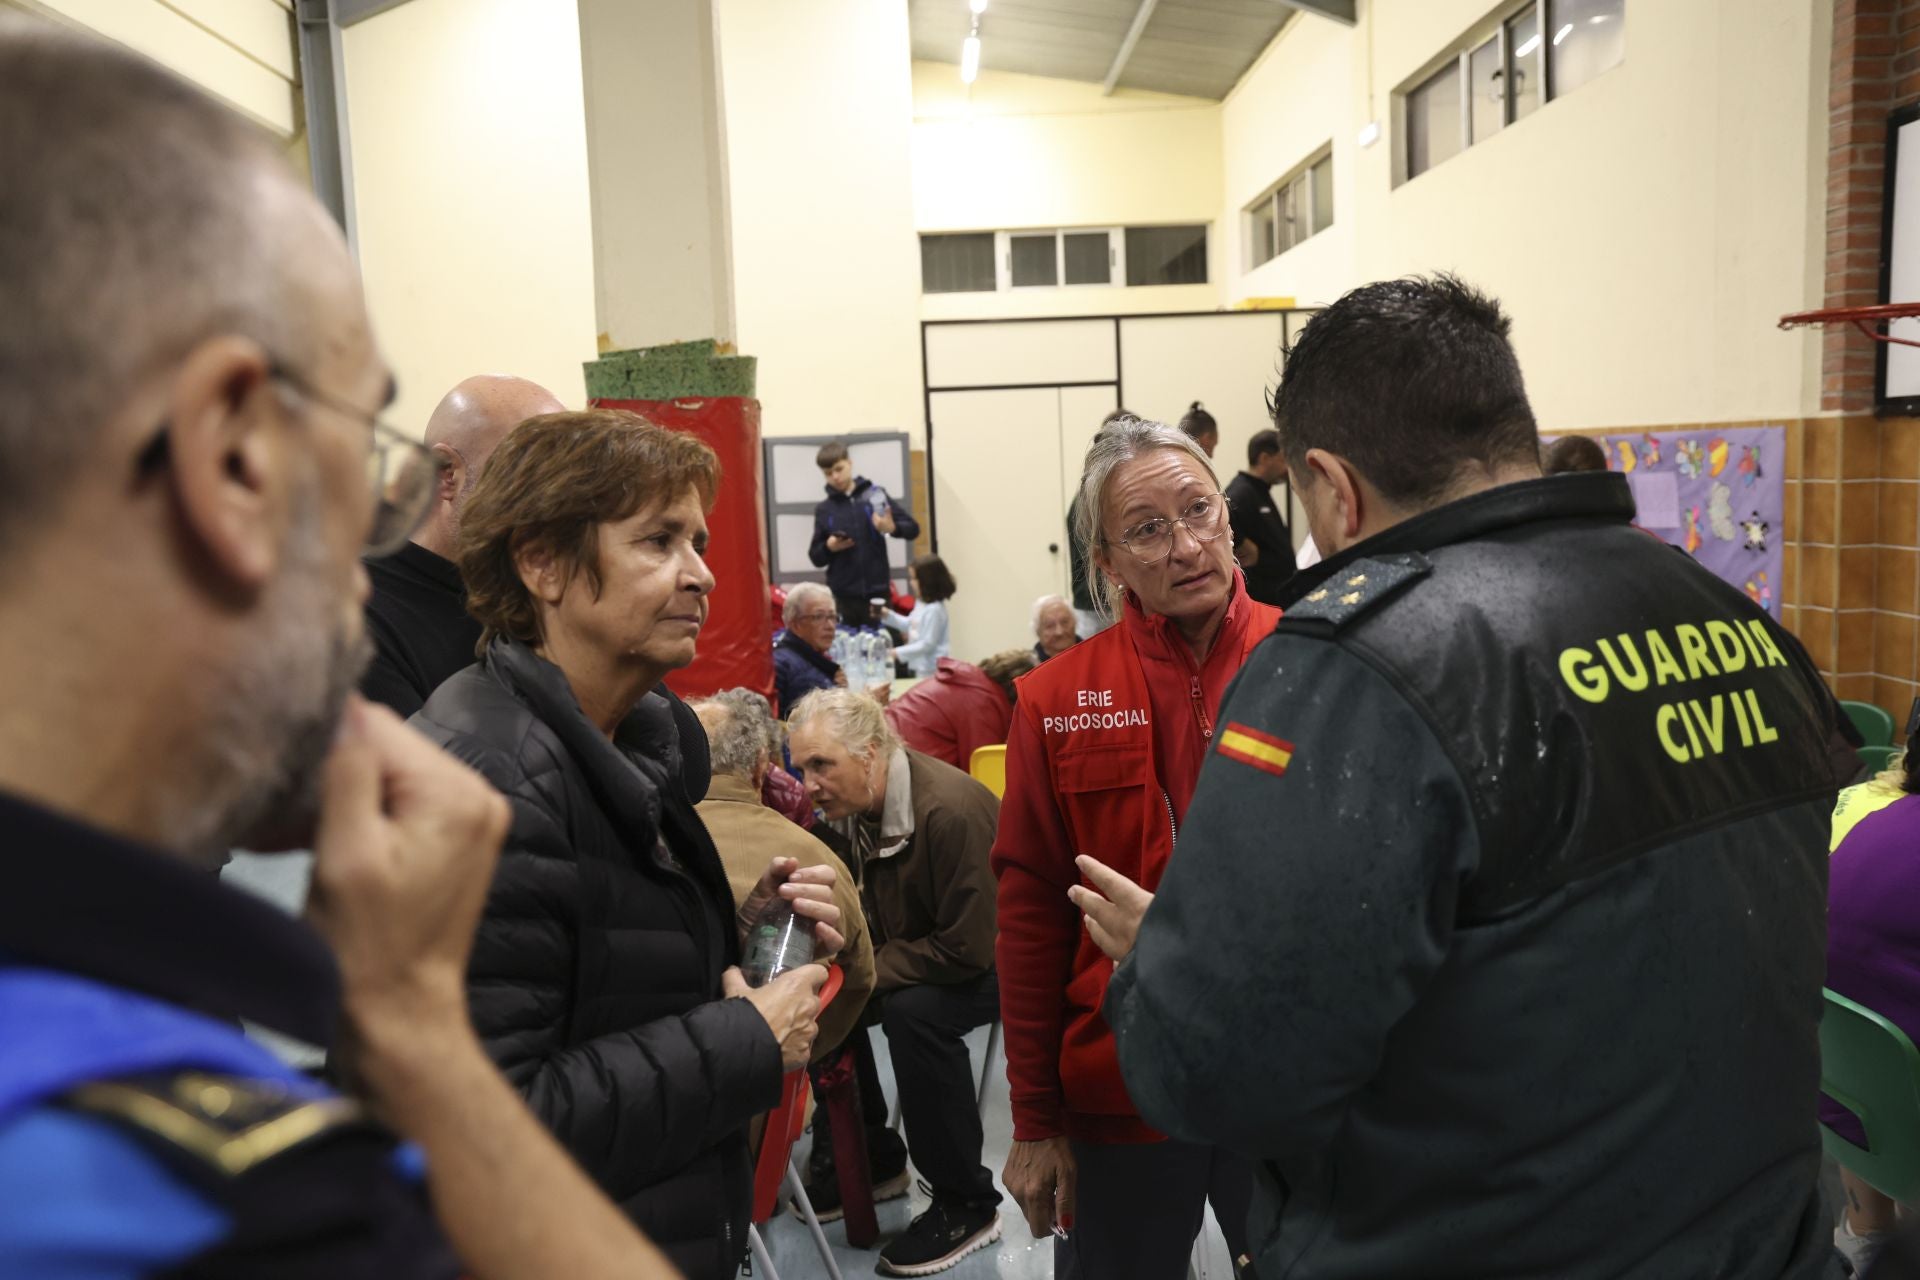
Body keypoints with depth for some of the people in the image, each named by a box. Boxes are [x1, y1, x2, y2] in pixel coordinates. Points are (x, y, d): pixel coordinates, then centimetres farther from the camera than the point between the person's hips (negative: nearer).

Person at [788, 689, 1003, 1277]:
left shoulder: (951, 810, -32)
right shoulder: (851, 807, -5)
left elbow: (968, 949, -30)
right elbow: (876, 916, 7)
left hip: (992, 961, -8)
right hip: (919, 947, 8)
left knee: (915, 1009, -33)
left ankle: (965, 1205, -14)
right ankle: (859, 1154, 16)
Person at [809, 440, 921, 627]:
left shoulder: (875, 494, 2)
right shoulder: (823, 509, 6)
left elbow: (913, 528, -1)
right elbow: (816, 558, 9)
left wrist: (892, 528, -20)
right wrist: (829, 547, -12)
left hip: (877, 592, -1)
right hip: (842, 596, 1)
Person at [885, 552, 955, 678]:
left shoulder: (934, 610, -25)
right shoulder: (921, 603, 6)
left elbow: (928, 644, -24)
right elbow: (910, 625, 21)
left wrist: (899, 653, -22)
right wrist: (888, 615, 9)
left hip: (931, 669, -10)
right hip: (919, 665, 10)